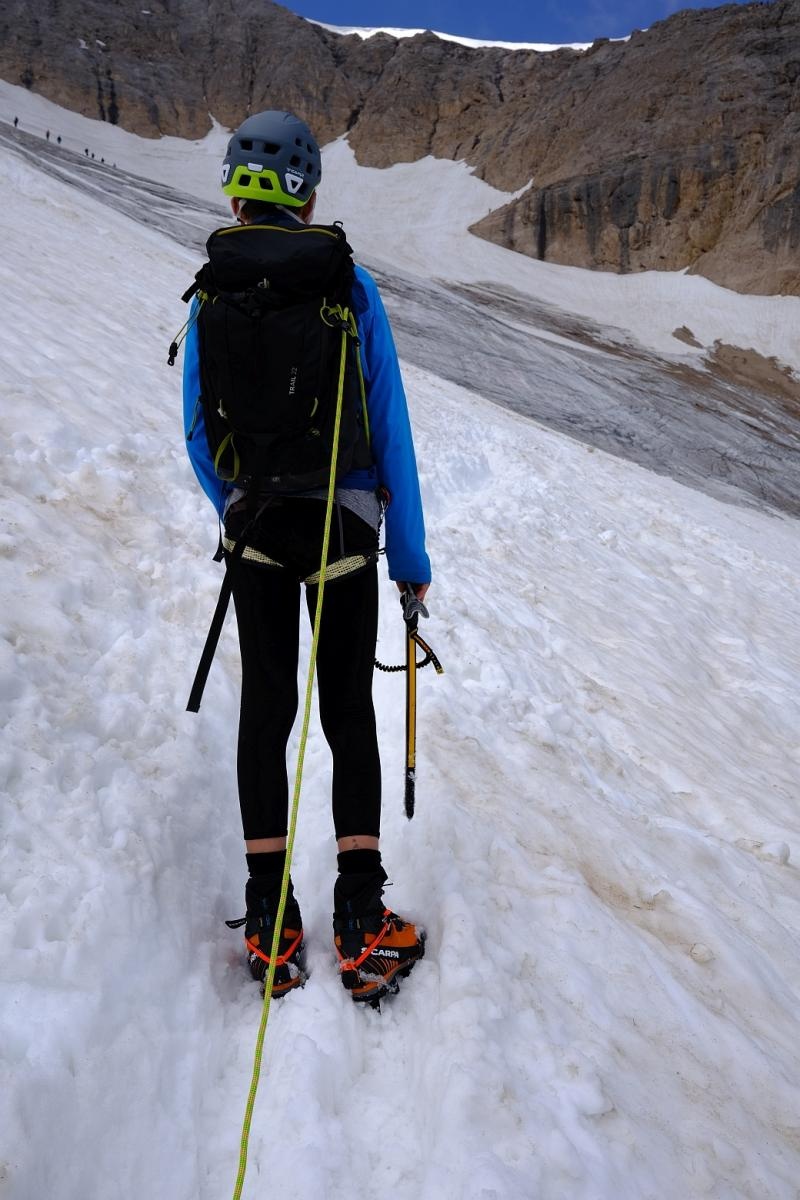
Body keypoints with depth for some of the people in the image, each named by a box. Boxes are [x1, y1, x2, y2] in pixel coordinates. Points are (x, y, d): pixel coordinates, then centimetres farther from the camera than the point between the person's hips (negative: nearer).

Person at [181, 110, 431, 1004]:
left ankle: (270, 919, 16)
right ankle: (360, 923, 10)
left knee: (264, 706, 12)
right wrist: (410, 556, -1)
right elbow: (390, 429, -8)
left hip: (256, 526, 2)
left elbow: (199, 435, 4)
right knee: (348, 711, 8)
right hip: (345, 526, -1)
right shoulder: (351, 288, -8)